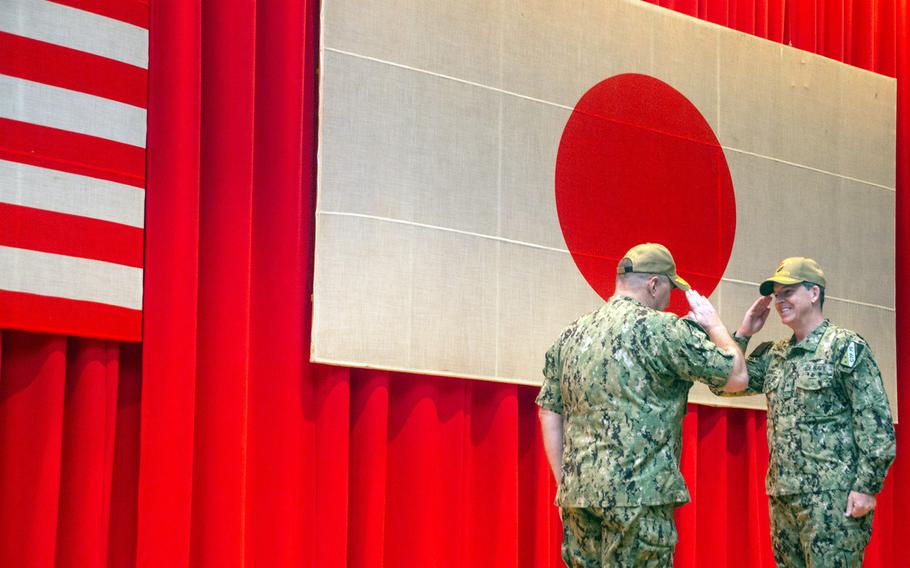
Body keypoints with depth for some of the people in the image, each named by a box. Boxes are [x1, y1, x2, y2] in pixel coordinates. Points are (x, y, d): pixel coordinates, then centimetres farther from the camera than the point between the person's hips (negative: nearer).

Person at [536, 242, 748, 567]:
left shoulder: (571, 335, 14)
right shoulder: (662, 329, -5)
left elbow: (549, 414, 14)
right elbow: (737, 377, 0)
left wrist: (565, 484, 17)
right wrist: (714, 325, 15)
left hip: (578, 493, 6)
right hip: (639, 495, -6)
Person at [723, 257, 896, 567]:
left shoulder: (846, 347, -4)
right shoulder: (773, 355, 17)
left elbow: (876, 422, -9)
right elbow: (723, 383, 20)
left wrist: (866, 487, -15)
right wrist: (743, 333, 11)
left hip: (833, 496, -7)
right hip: (782, 495, 7)